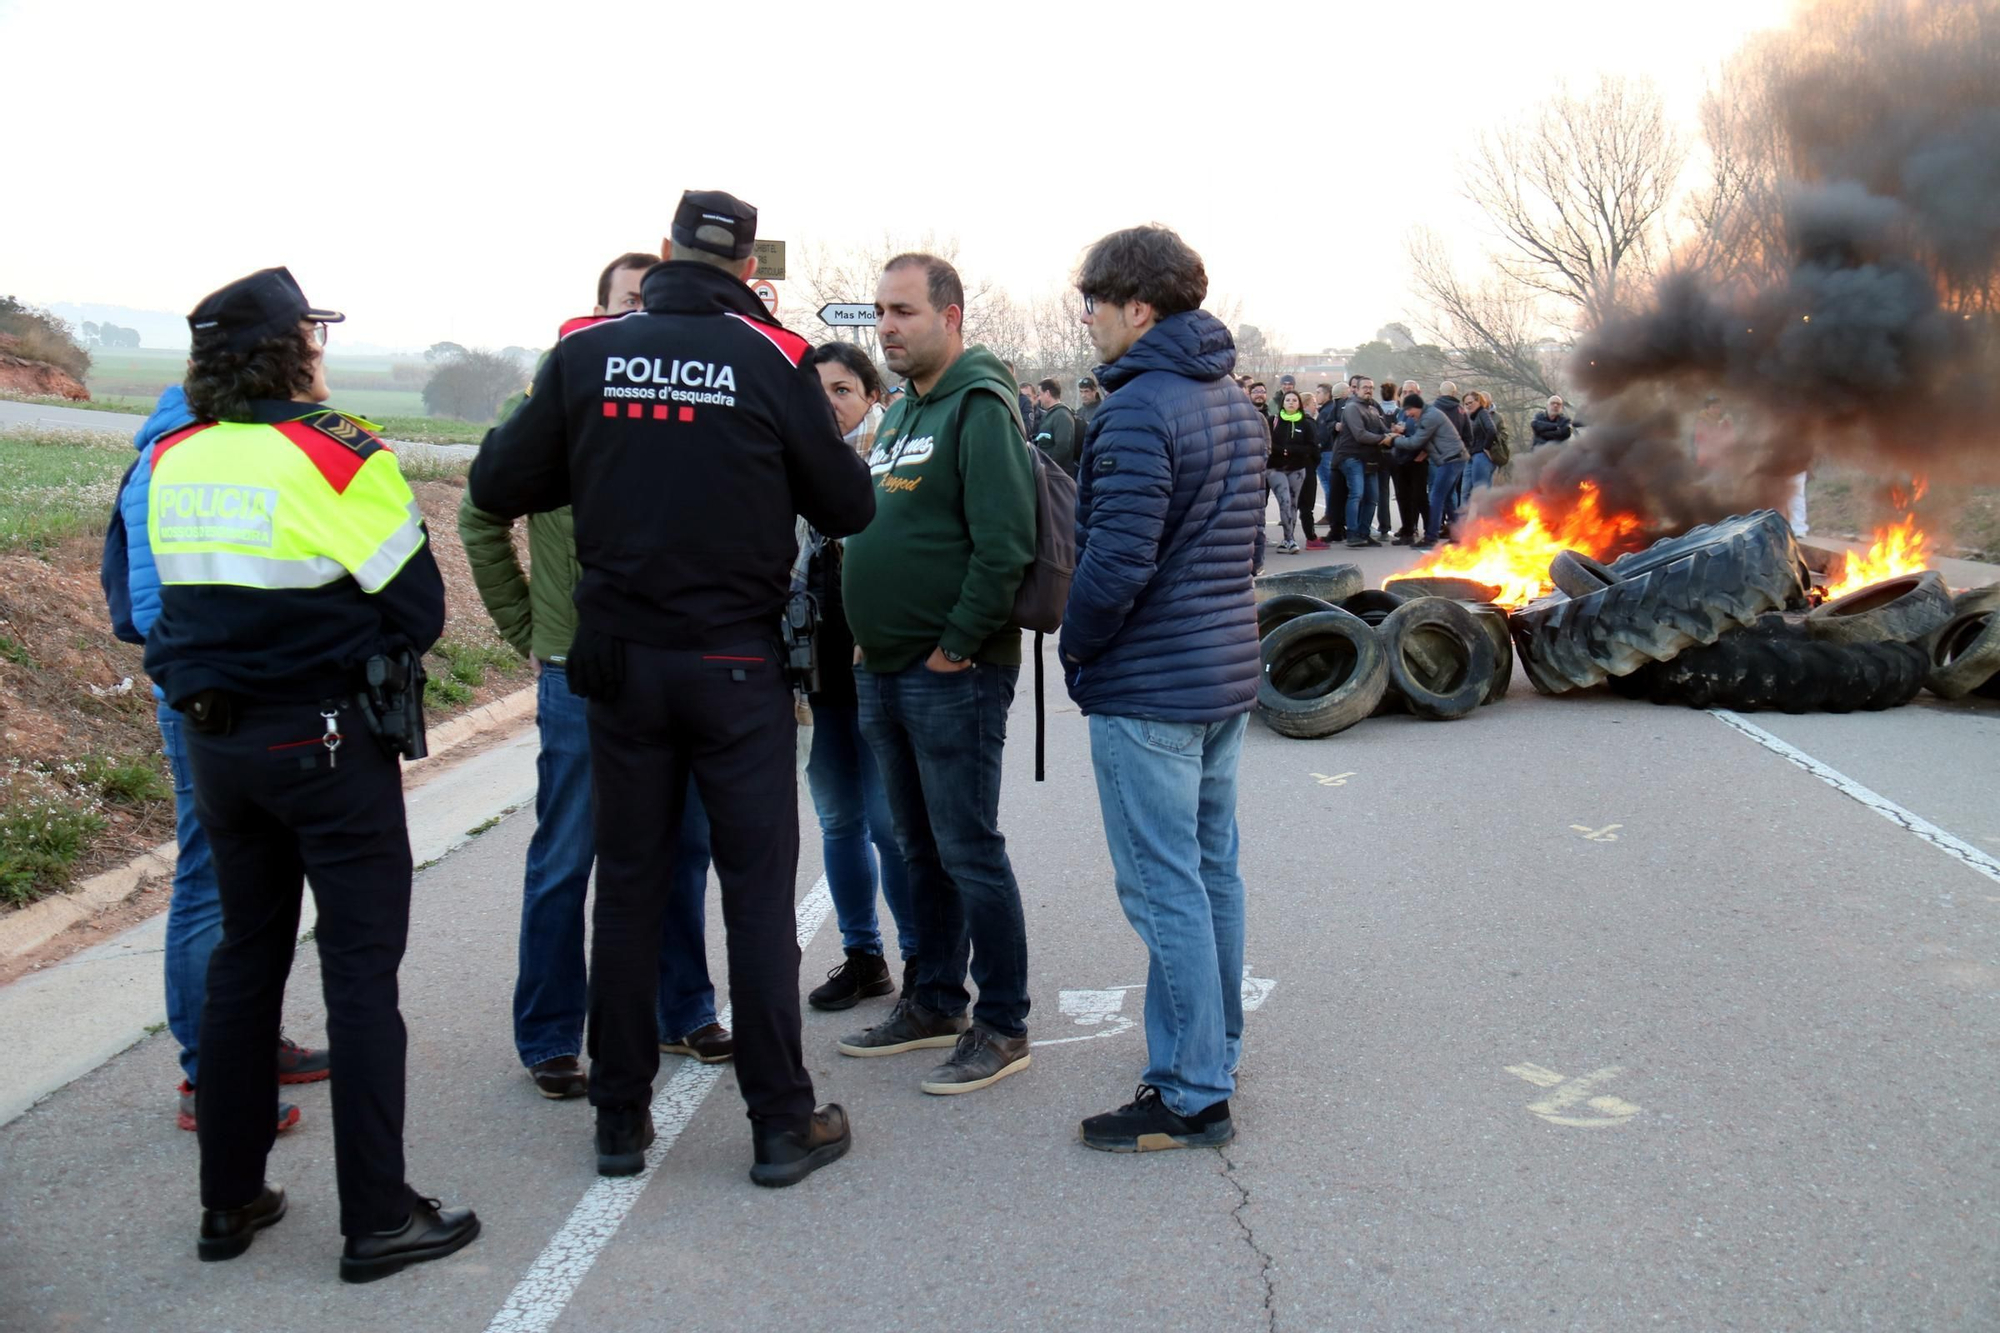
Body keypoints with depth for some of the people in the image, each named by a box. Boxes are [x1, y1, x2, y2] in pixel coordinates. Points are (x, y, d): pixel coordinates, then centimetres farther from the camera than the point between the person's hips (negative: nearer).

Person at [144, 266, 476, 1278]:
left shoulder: (172, 462, 3)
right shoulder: (336, 457, -15)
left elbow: (181, 597, 12)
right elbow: (416, 607, -11)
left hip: (213, 737, 6)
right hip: (326, 740, -6)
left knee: (246, 958, 17)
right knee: (361, 968, 2)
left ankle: (229, 1200, 26)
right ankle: (377, 1219, 8)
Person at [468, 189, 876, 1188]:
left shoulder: (586, 353, -1)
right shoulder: (771, 360, -7)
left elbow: (497, 487, 3)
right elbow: (848, 507, -1)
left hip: (620, 658, 2)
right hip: (737, 664, -2)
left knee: (626, 884, 12)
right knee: (758, 888, 5)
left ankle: (621, 1118, 20)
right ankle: (781, 1123, 12)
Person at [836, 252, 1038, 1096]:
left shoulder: (979, 407, -12)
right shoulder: (901, 415, 16)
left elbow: (1004, 542, -21)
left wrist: (955, 646, -18)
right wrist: (873, 641, 14)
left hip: (952, 676, -9)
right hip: (886, 673, 9)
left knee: (969, 852, -2)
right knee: (921, 849, 16)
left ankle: (1003, 1027, 9)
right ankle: (935, 1005, 29)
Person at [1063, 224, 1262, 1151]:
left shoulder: (1139, 412, -18)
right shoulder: (1235, 406, 13)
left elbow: (1116, 563, -24)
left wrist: (1076, 652, -7)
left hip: (1149, 690, -10)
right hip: (1227, 672, 10)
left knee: (1165, 890, -3)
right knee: (1211, 873, 16)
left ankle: (1192, 1098, 4)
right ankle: (1213, 1059, 28)